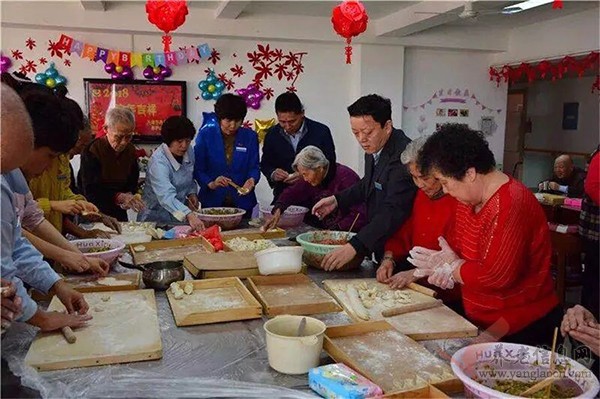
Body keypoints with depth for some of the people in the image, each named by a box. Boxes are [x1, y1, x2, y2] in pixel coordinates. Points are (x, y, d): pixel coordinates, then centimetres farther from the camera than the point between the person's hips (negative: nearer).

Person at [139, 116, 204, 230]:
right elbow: (166, 197, -34)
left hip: (180, 215, 5)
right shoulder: (158, 161, -21)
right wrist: (189, 215, -48)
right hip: (157, 217, -5)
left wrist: (192, 193, 1)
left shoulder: (189, 151, 0)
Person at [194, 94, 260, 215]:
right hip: (212, 200, -1)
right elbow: (198, 168, -4)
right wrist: (211, 184, -21)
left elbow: (254, 167, 1)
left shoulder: (250, 137, 1)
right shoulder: (205, 134, -3)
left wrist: (251, 180, -20)